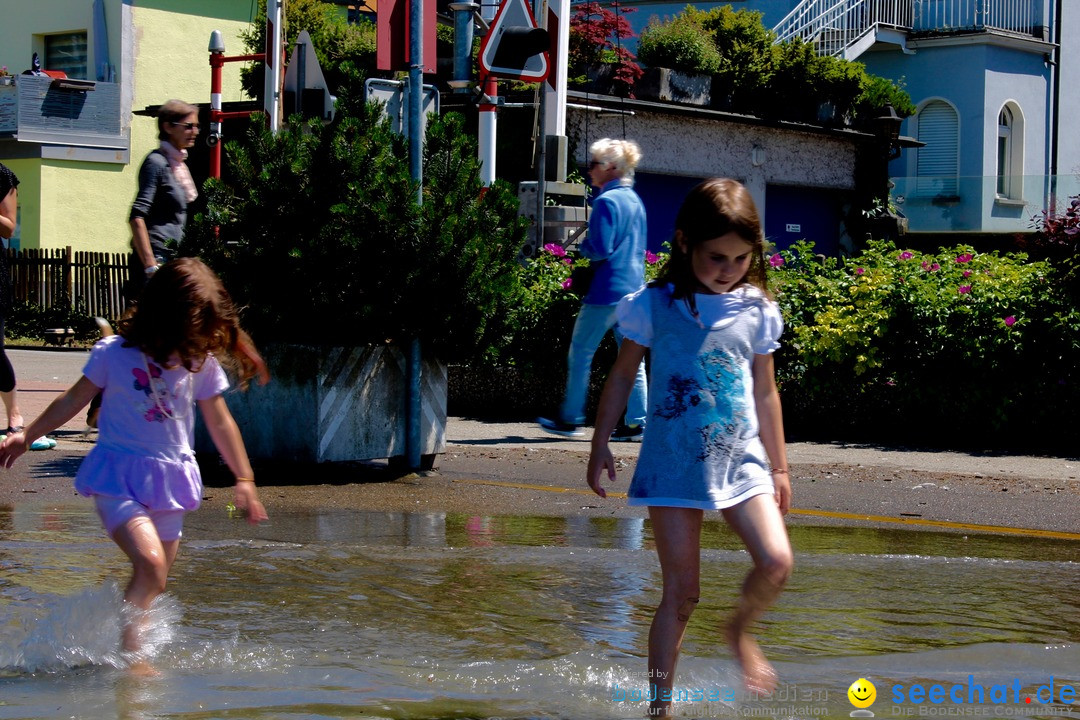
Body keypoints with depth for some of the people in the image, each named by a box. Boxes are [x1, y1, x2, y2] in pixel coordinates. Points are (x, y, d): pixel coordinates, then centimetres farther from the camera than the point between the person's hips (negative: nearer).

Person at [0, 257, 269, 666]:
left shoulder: (203, 363, 2)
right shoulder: (114, 353, -7)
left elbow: (220, 423, 12)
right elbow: (75, 399, 7)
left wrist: (244, 480, 15)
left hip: (170, 479, 4)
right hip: (119, 476, -4)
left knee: (154, 586, 8)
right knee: (149, 562, -23)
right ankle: (129, 656, -17)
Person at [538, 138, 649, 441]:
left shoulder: (606, 201, -13)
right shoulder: (635, 200, 13)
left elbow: (600, 249, -19)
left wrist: (583, 245, 1)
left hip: (607, 291, -8)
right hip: (634, 289, 8)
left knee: (580, 352, 4)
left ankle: (571, 419, 9)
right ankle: (637, 423, 5)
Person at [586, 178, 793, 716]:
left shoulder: (756, 311, 3)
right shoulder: (655, 305, -5)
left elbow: (764, 392, 13)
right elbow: (622, 376, 5)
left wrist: (779, 467, 16)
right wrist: (600, 446, 6)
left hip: (741, 457, 3)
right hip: (674, 463, -2)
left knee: (776, 562, -16)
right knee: (681, 592, -1)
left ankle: (740, 631, 16)